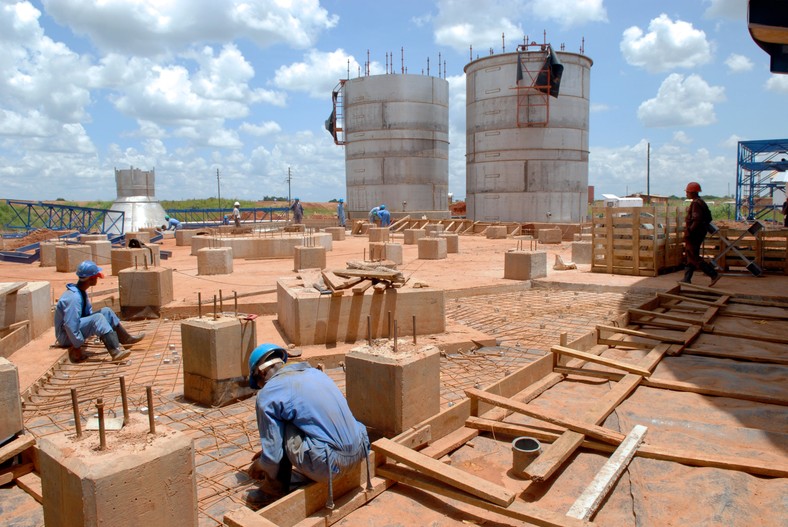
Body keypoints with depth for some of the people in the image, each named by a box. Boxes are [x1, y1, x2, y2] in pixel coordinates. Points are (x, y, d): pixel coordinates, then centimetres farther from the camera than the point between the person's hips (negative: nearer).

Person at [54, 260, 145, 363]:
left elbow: (88, 312, 13)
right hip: (67, 337, -10)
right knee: (97, 318, -29)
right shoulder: (74, 297, -28)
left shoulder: (82, 292, 2)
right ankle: (116, 351, -40)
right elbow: (70, 326, -31)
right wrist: (77, 347, -26)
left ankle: (126, 338, 10)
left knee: (106, 311, 4)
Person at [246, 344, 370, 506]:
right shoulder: (314, 371, 15)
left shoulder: (267, 394, -4)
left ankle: (277, 485, 16)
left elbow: (273, 456, -3)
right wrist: (269, 449, 38)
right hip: (359, 451, 8)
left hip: (329, 464, -7)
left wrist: (258, 466, 21)